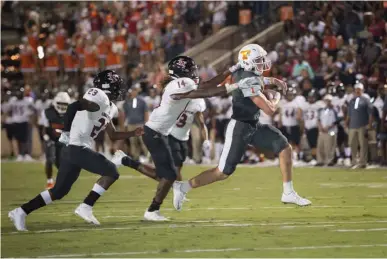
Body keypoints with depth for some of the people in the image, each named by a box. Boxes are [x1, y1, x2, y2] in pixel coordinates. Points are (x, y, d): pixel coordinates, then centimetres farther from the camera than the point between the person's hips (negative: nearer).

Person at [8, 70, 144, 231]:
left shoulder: (109, 108, 21)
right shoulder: (99, 97, -10)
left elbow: (113, 135, 31)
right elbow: (74, 106, -24)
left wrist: (133, 134, 24)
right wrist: (67, 132, -28)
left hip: (73, 150, 10)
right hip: (77, 149, -10)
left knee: (59, 191, 14)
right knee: (111, 172, -5)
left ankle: (21, 212, 14)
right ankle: (86, 207, -6)